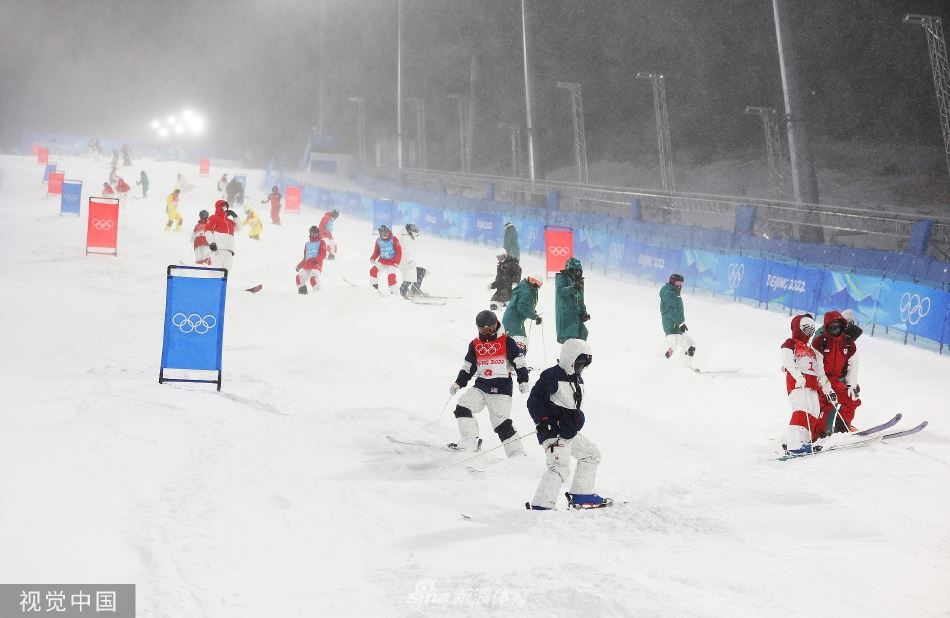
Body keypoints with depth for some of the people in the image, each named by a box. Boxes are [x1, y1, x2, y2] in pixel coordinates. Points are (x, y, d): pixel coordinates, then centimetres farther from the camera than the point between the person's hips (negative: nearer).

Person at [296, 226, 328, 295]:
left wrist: (316, 259, -21)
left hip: (316, 264, -6)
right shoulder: (307, 244, 26)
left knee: (313, 277, -29)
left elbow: (323, 254, -4)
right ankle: (302, 291, -4)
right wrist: (299, 265, 19)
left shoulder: (321, 242, 10)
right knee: (299, 276, -11)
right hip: (307, 265, 6)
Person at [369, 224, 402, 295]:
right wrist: (373, 258, -10)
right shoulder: (378, 241, 1)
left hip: (392, 261, -5)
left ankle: (393, 291, -1)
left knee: (391, 276, -17)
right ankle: (375, 285, 10)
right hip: (382, 260, 5)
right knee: (373, 270, -10)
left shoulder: (393, 239, -13)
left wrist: (397, 262, -20)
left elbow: (399, 251, -12)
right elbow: (376, 251, 9)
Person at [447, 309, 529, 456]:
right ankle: (470, 441, -2)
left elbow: (519, 362, -4)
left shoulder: (506, 342, -4)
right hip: (481, 385, 6)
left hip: (501, 387, -6)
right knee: (462, 407, -9)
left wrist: (523, 381, -12)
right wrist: (458, 383, 10)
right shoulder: (474, 345, 11)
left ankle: (516, 452, 0)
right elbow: (468, 367, 18)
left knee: (502, 421, -9)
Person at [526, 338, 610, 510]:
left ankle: (581, 495, 25)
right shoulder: (551, 376, -12)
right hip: (554, 431, -10)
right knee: (560, 467, -20)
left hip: (570, 431, 10)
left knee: (592, 454, 19)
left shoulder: (578, 380, 17)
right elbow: (533, 402, -16)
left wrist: (577, 416, 8)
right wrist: (545, 422, -21)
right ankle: (540, 506, -20)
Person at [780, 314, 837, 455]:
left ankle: (804, 441, 1)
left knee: (814, 413, -2)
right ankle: (793, 444, -29)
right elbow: (788, 362, -12)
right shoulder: (790, 344, 6)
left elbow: (820, 372, 30)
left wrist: (828, 389, 23)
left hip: (812, 385, 9)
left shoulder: (811, 350, 32)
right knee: (802, 411, -22)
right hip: (797, 383, -9)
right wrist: (798, 377, -27)